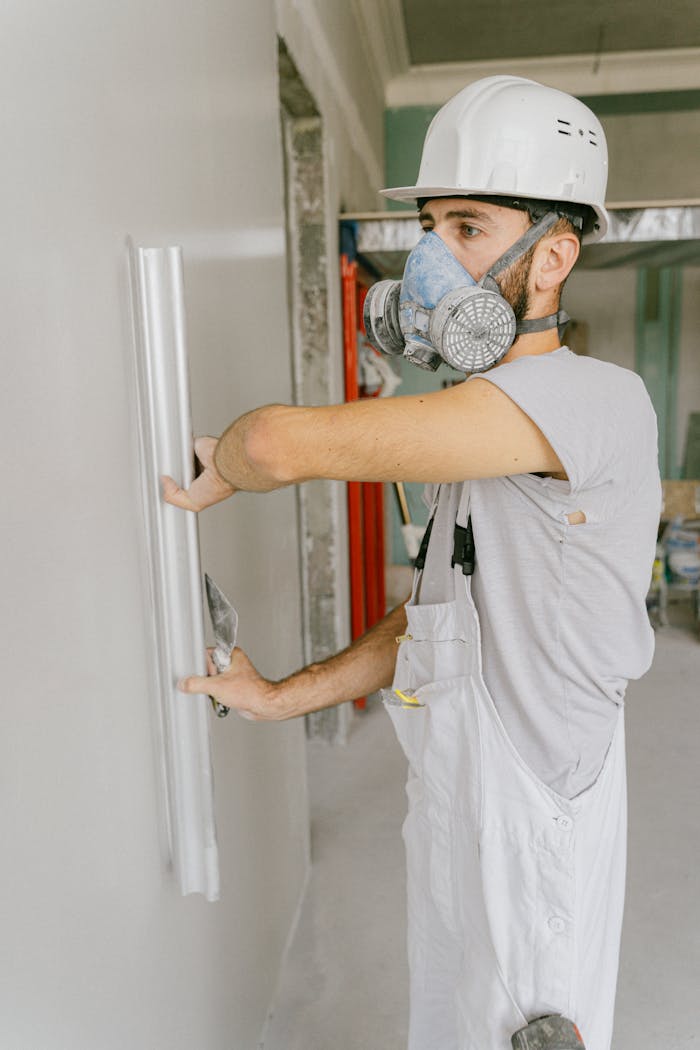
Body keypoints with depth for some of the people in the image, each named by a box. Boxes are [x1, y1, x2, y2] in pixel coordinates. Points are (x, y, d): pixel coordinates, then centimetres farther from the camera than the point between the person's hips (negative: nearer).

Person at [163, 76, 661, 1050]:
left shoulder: (597, 400, -25)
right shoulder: (481, 427, 7)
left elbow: (283, 442, -32)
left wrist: (223, 468, -8)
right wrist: (278, 697, 11)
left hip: (534, 834, -8)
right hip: (452, 809, 9)